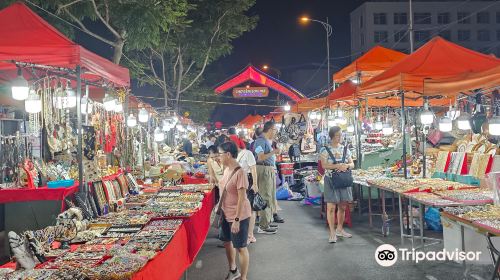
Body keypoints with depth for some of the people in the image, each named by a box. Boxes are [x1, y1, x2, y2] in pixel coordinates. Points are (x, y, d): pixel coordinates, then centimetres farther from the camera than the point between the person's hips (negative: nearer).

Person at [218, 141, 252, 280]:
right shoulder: (227, 169, 2)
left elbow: (242, 198, -23)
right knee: (227, 242, 21)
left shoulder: (239, 173, -24)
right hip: (226, 214, 9)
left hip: (239, 216, -9)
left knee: (240, 247, 4)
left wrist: (237, 220, -23)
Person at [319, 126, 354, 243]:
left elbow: (352, 164, 9)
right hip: (331, 180, -5)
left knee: (343, 206, 11)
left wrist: (347, 166, -14)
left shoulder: (345, 149, 10)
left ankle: (340, 229, 27)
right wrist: (339, 165, -22)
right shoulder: (325, 149, -4)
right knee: (331, 207, -6)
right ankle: (332, 233, 1)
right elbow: (324, 165, -14)